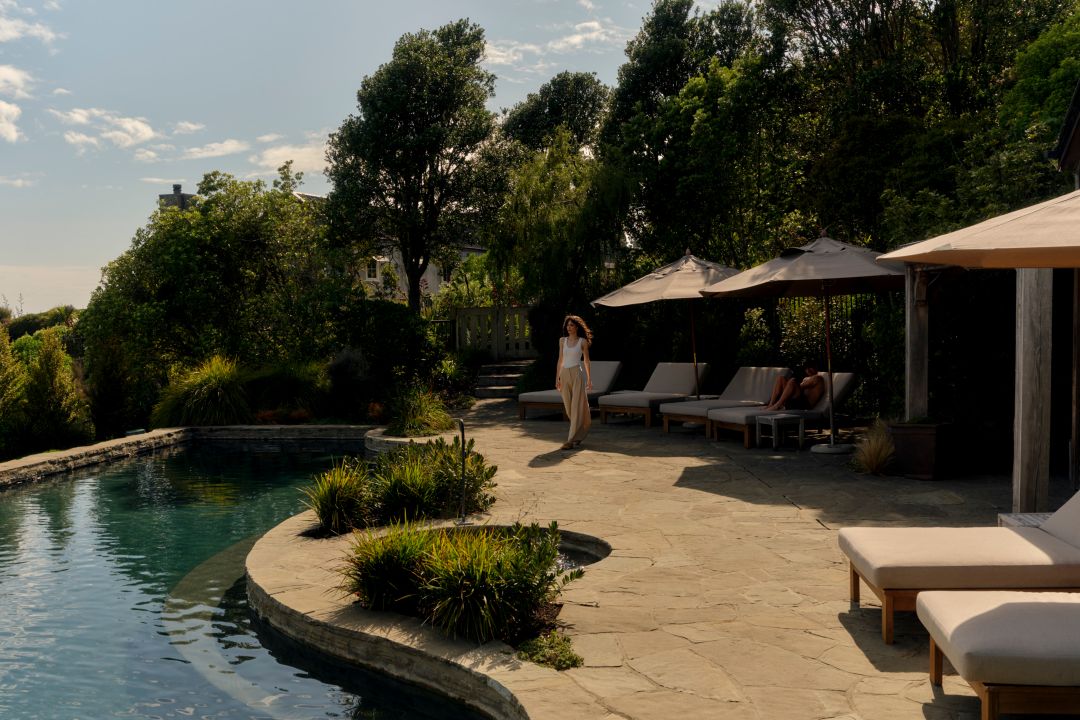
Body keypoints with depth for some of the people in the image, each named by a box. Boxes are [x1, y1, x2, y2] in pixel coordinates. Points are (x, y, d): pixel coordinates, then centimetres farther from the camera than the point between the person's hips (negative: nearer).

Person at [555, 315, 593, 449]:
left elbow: (586, 361, 2)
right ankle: (579, 432, 31)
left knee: (576, 406, -8)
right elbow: (560, 360, 12)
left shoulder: (582, 341, -1)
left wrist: (589, 379, 0)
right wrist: (557, 378, 8)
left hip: (577, 374, -5)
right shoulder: (562, 340, 9)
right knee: (568, 407, 9)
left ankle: (572, 439, -10)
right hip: (565, 374, 5)